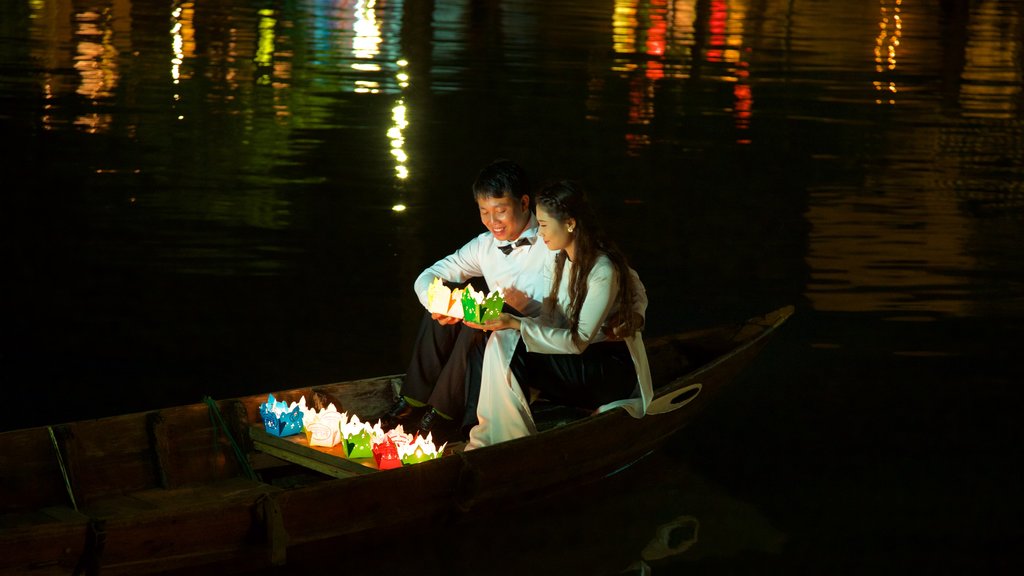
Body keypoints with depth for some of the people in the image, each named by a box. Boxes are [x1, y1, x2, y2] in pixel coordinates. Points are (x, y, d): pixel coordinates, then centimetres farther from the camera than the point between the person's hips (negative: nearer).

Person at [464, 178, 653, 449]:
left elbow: (578, 341, -23)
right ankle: (487, 440, -14)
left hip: (616, 370, -8)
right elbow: (551, 321, 6)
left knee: (510, 351, -24)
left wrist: (517, 324, -27)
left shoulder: (603, 272, -21)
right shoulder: (562, 260, 5)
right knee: (501, 342, -15)